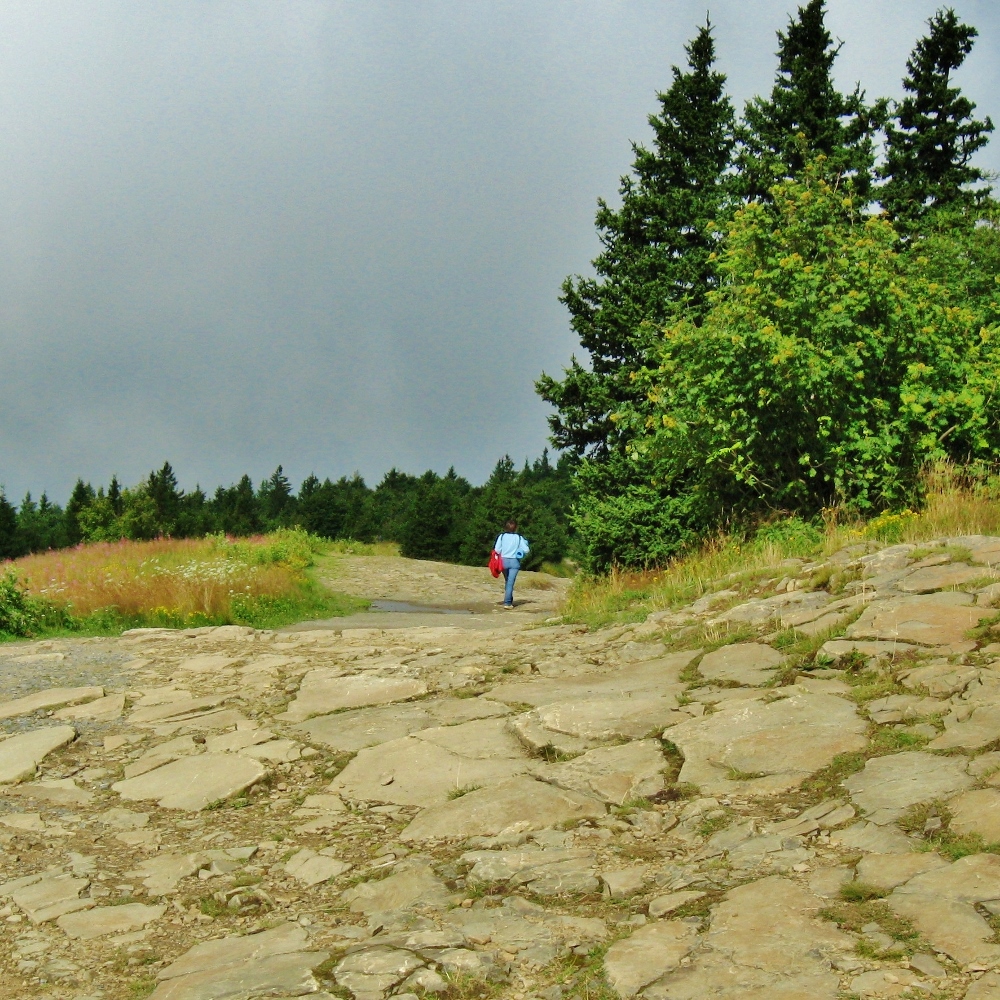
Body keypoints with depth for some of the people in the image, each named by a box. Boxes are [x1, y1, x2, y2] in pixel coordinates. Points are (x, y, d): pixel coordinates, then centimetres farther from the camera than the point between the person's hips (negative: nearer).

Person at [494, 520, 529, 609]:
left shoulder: (501, 536, -3)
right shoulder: (519, 537, -5)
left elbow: (497, 549, -9)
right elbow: (526, 550, -6)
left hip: (504, 561, 2)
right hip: (514, 562, -2)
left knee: (507, 581, 19)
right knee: (510, 582, -2)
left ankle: (509, 600, 27)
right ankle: (507, 603, -9)